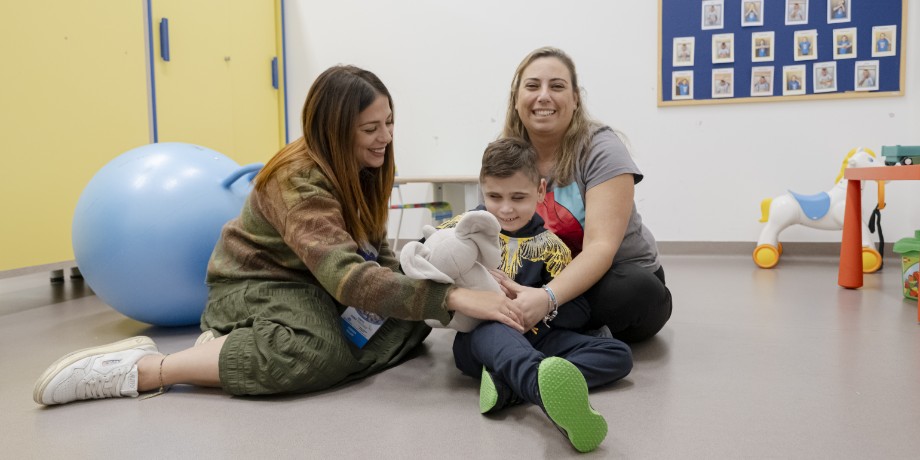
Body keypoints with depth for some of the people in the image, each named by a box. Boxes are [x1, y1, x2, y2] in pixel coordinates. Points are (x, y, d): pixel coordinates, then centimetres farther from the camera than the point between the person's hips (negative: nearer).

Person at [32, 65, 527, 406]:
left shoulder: (361, 170, -1)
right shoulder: (300, 181, -27)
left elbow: (373, 253, 1)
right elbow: (346, 276, -40)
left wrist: (423, 278, -20)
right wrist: (452, 297, -47)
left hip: (314, 283, 9)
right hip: (253, 282, -9)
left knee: (412, 318, -10)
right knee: (322, 353, -38)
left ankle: (236, 345, -8)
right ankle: (140, 368, -22)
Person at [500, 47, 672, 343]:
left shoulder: (602, 149, -18)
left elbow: (601, 247, -28)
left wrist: (547, 298, -47)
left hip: (617, 274, -3)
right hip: (547, 279, 4)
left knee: (638, 290, -36)